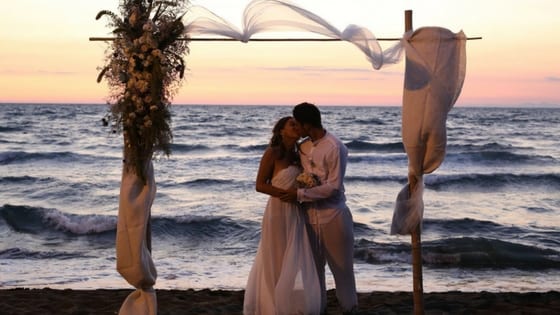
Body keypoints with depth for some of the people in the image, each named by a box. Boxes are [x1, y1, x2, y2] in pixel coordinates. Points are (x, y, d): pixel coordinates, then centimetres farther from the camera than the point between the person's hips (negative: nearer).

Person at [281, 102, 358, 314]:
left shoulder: (334, 147, -15)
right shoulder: (303, 148, 5)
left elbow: (333, 187, -18)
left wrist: (300, 194, -17)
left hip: (333, 215, -6)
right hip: (310, 215, 6)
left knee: (341, 266, 7)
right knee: (314, 266, 12)